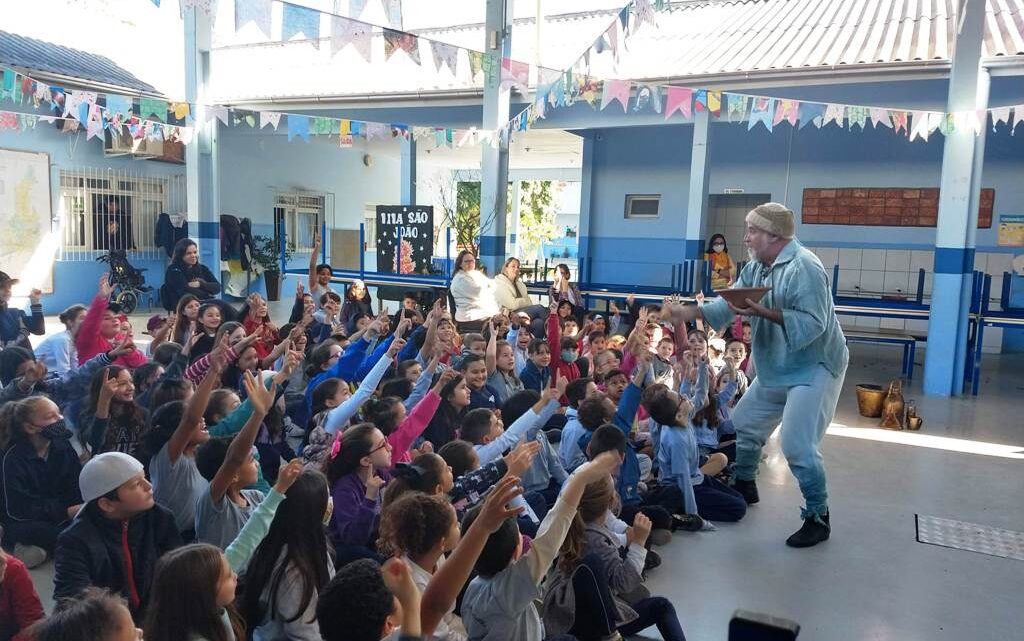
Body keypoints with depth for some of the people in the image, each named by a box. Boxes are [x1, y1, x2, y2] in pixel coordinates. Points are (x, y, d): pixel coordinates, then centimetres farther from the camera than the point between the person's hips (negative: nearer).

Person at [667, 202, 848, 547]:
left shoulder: (804, 266, -23)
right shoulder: (756, 267, 5)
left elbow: (812, 324, -29)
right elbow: (729, 304, 3)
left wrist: (764, 312, -33)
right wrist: (690, 311, -9)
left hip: (814, 368, -9)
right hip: (775, 371, 9)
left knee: (797, 446, -15)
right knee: (743, 425, 17)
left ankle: (818, 518, 4)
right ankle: (744, 485, 38)